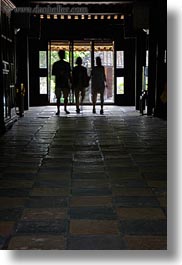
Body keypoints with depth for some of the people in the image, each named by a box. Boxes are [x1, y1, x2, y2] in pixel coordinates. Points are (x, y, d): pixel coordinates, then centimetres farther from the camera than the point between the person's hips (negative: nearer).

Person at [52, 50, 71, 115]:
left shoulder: (67, 64, 11)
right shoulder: (55, 64, 5)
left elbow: (69, 74, 13)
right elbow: (53, 73, 3)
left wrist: (70, 82, 8)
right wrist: (59, 73, -14)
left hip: (65, 83, 2)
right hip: (58, 83, -2)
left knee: (66, 97, 2)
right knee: (58, 97, -3)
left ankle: (65, 109, 14)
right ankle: (58, 110, 0)